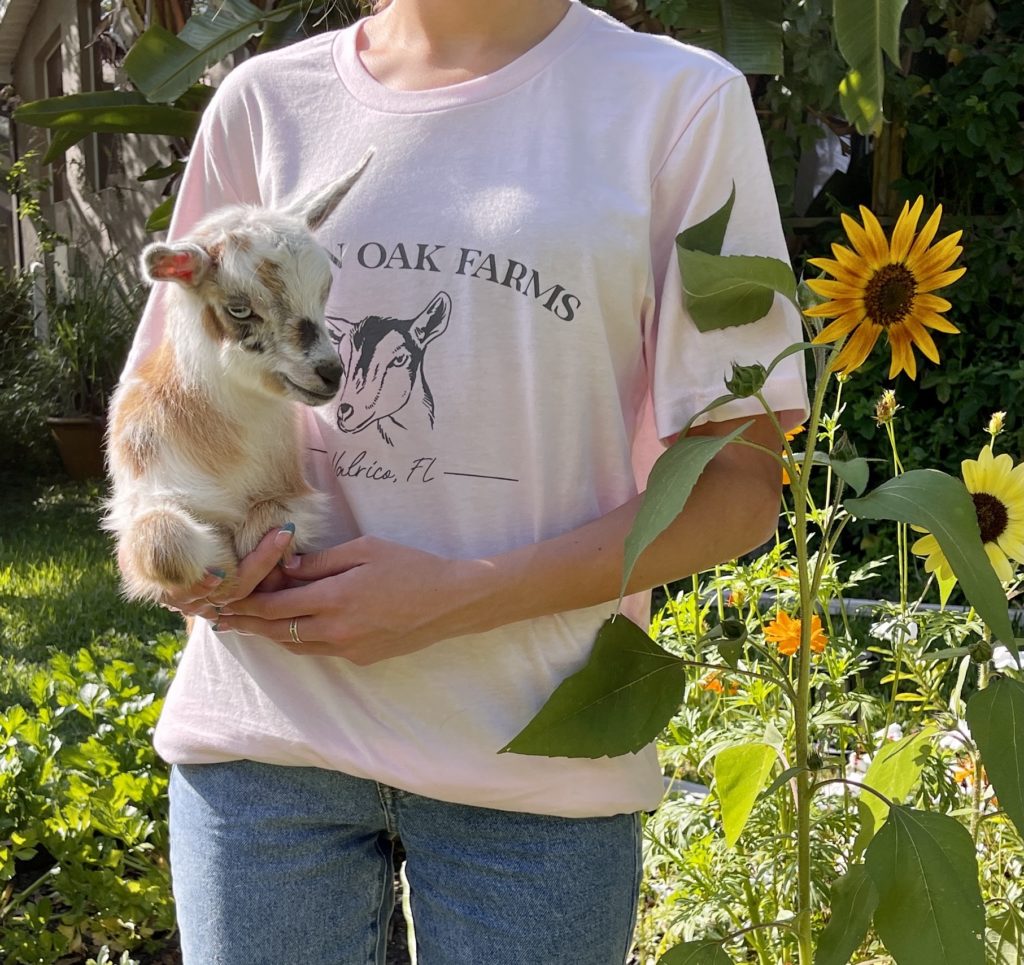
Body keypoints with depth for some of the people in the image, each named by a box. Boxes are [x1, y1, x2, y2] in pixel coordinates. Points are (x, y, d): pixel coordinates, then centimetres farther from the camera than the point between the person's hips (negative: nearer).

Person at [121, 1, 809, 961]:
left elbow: (739, 484, -6)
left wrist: (460, 596, -15)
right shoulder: (262, 101, 4)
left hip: (532, 748, -2)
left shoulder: (681, 100, -4)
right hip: (261, 730, 3)